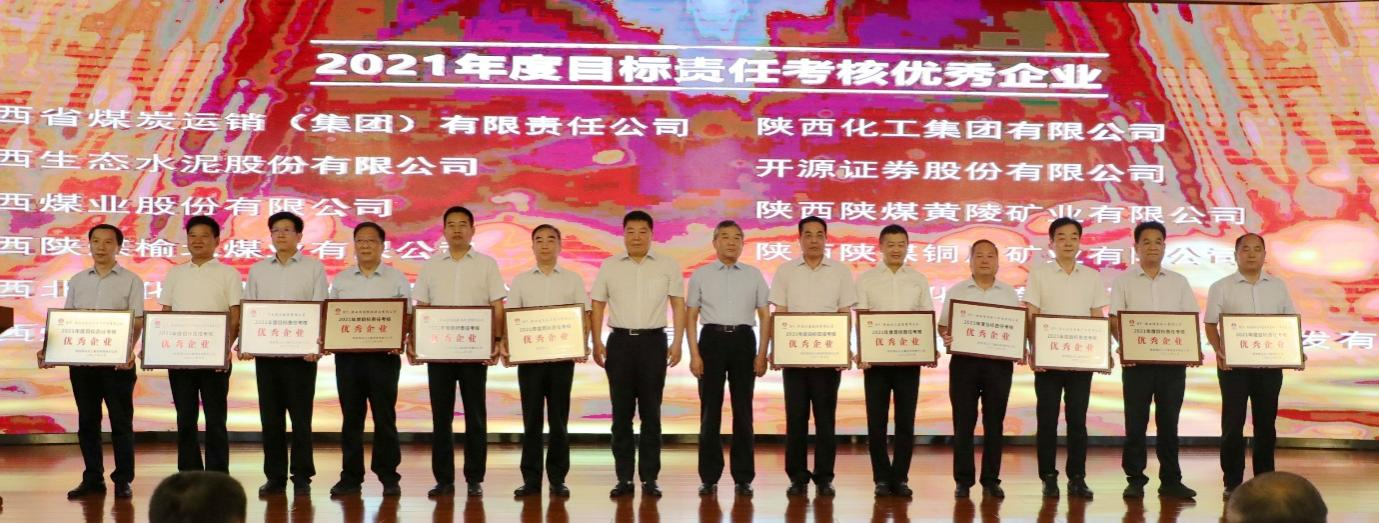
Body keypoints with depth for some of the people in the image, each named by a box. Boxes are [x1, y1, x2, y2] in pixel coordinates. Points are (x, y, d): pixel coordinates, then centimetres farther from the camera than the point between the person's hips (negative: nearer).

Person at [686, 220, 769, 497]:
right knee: (710, 410, 2)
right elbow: (691, 317, 4)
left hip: (743, 341, 1)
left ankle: (743, 477, 11)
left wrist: (762, 355, 0)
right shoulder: (700, 275, 5)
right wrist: (694, 354, -5)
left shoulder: (754, 275, 8)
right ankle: (709, 477, 10)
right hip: (712, 340, -1)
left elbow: (765, 317, 8)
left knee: (742, 410, 4)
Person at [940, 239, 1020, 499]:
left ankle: (991, 480, 10)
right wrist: (946, 338, -15)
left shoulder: (1009, 293, 10)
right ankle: (963, 480, 6)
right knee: (963, 422, 0)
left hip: (999, 363, 1)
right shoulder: (956, 291, 7)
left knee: (994, 422, 3)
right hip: (964, 361, -1)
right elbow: (943, 325, 6)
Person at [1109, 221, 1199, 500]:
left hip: (1173, 360, 2)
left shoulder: (1179, 282, 13)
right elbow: (1116, 321, -1)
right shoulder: (1124, 281, 6)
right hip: (1137, 360, -2)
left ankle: (1170, 480, 12)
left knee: (1169, 422, 5)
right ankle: (1135, 480, 6)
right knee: (1135, 422, 0)